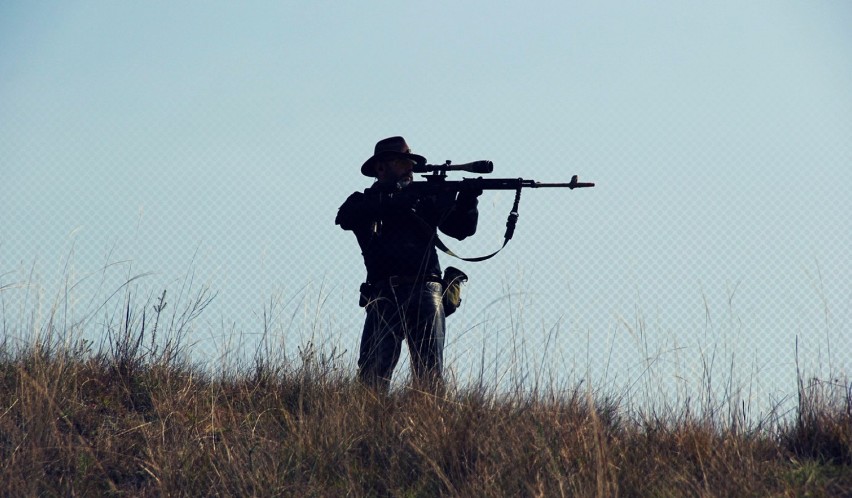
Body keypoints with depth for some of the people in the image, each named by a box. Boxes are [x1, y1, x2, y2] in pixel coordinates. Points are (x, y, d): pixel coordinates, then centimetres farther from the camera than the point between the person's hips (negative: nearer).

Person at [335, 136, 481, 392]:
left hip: (424, 292, 1)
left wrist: (467, 201, -9)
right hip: (385, 296, -1)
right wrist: (394, 202, -15)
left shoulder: (427, 198, 21)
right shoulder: (363, 202, 16)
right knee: (372, 373, -13)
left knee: (430, 372, -9)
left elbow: (461, 228, 12)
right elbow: (345, 218, -7)